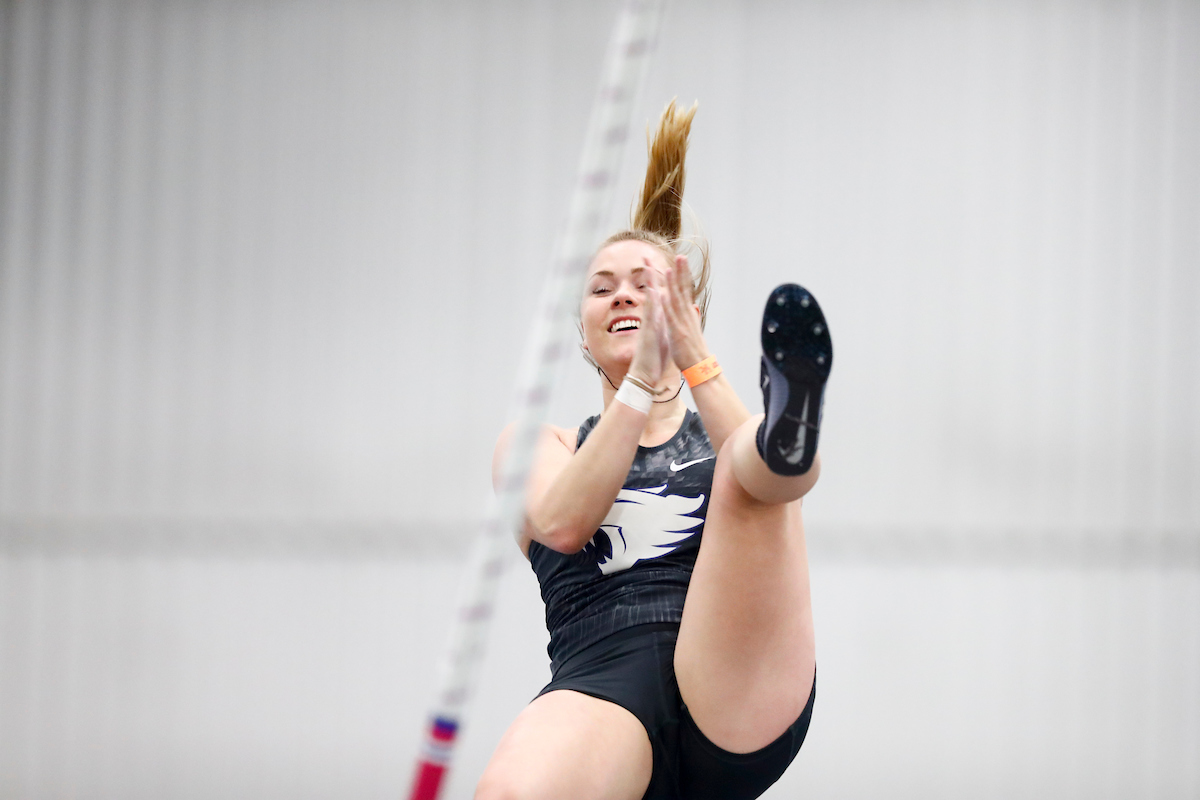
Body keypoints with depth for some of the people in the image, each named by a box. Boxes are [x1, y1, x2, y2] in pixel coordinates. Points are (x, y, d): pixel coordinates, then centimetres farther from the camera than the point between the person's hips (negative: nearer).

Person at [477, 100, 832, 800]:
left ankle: (788, 434, -61)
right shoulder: (540, 444, 26)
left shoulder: (720, 431, 28)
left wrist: (695, 360, -6)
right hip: (601, 683, 0)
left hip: (734, 703, 1)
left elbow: (756, 485, 1)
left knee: (749, 466, -29)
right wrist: (643, 379, -7)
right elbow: (562, 523, 1)